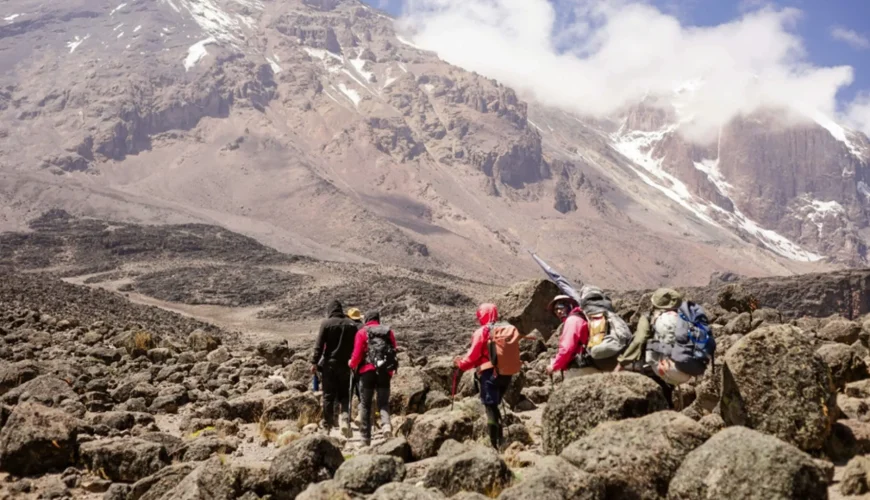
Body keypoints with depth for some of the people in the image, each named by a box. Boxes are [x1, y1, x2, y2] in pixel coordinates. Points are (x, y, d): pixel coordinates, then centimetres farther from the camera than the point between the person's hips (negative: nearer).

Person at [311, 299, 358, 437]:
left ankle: (327, 422, 14)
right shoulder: (351, 325, 6)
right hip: (345, 364, 2)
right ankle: (345, 418, -13)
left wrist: (315, 362, -5)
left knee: (329, 395, 6)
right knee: (344, 394, 8)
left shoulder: (326, 323, -4)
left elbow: (319, 345, -8)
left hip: (329, 364, -2)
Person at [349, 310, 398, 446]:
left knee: (365, 404, 9)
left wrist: (351, 364, 15)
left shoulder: (362, 332, 0)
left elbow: (357, 354, -6)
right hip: (385, 372, 2)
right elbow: (394, 352, 9)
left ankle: (366, 437, 12)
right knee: (383, 403, 8)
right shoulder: (389, 331, 10)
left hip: (367, 371, -2)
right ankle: (386, 425, -22)